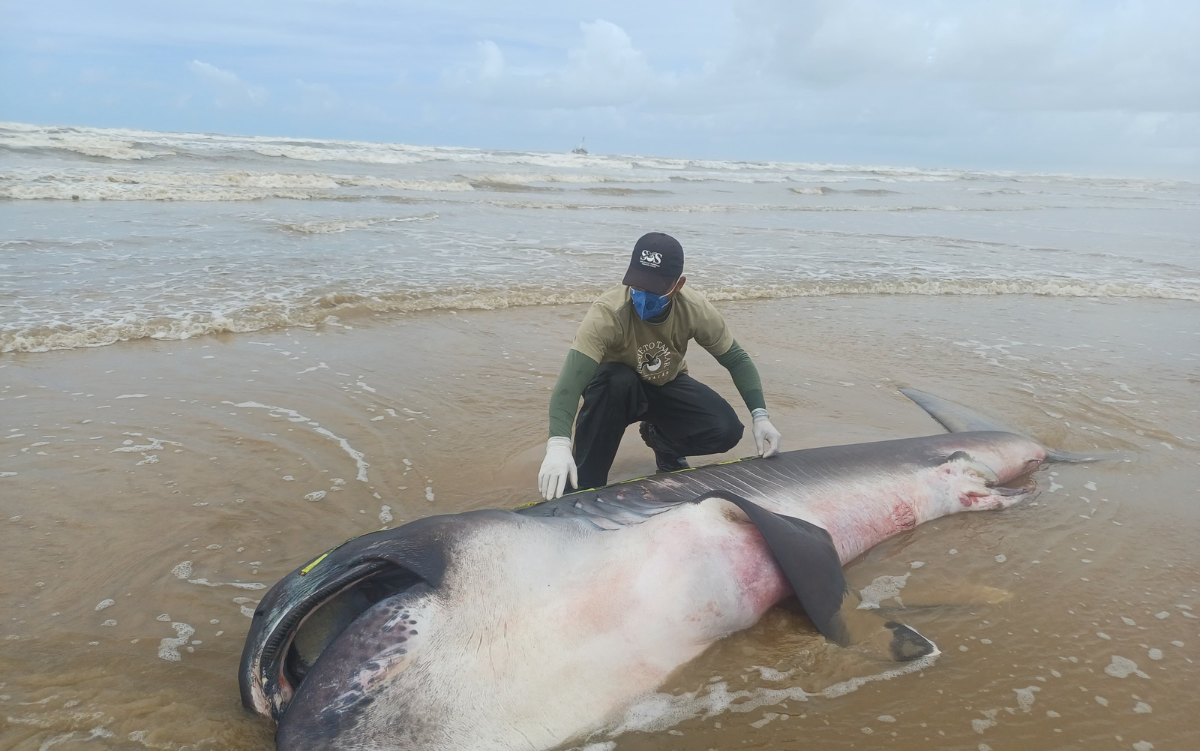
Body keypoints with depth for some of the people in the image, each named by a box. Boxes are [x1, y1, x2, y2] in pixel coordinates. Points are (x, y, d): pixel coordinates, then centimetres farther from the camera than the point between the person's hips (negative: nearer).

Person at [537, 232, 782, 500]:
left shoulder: (696, 309, -24)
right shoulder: (608, 312, -35)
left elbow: (737, 360, -11)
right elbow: (572, 379, -45)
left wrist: (760, 416, -23)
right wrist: (558, 444, -60)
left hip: (667, 386, 3)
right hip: (616, 389, -3)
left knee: (727, 430, -21)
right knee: (615, 380, -39)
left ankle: (661, 438, 13)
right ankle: (584, 483, -20)